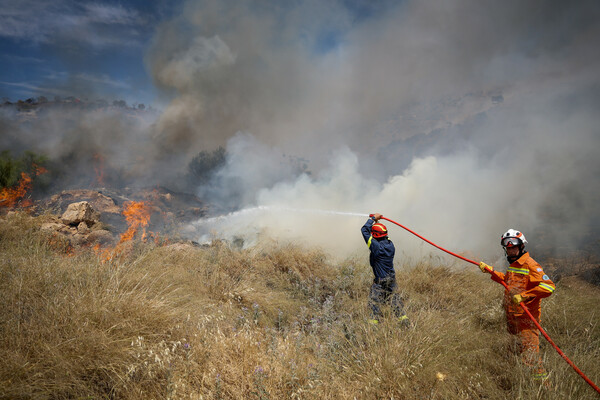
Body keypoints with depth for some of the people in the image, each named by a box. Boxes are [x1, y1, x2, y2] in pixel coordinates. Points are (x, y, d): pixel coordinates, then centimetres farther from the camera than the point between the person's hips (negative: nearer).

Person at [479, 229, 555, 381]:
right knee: (519, 349, 20)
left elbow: (548, 286, -26)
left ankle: (541, 379, 2)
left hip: (526, 317, -9)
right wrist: (490, 271, 25)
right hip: (512, 315, 9)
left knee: (529, 350, -9)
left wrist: (524, 296, -29)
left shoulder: (530, 265, -16)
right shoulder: (513, 264, 13)